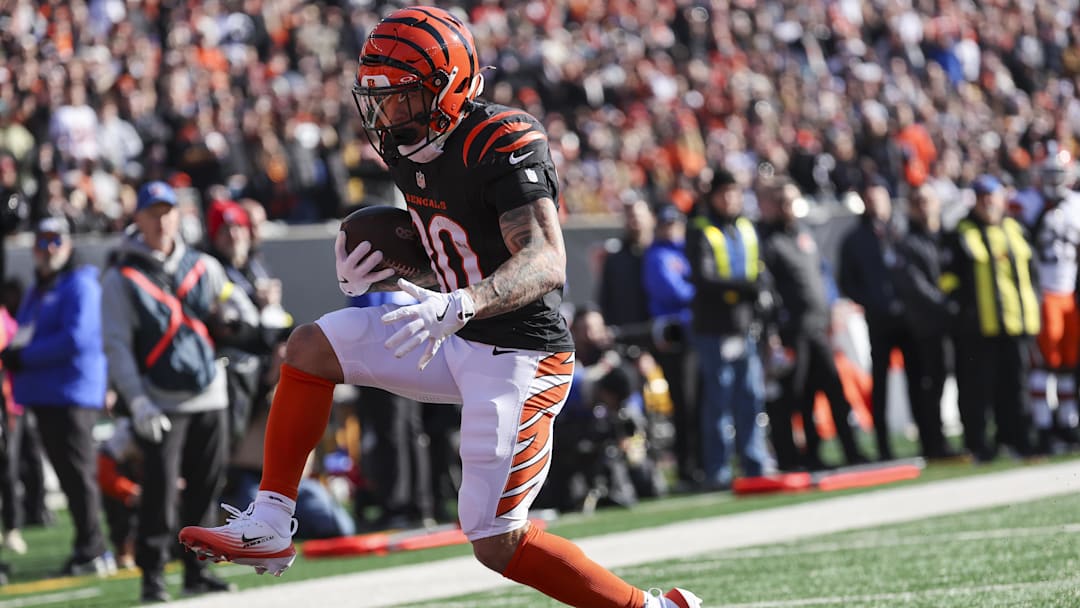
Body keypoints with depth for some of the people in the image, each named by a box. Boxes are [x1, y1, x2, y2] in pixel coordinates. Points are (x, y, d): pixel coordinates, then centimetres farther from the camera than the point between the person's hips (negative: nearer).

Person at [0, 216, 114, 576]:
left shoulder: (80, 285, -7)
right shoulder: (36, 291, 21)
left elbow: (77, 338, -18)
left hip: (72, 393, -9)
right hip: (44, 395, 9)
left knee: (77, 473, -9)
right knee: (67, 475, 9)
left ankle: (92, 552, -8)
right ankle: (88, 547, 13)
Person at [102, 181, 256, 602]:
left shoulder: (203, 267, 12)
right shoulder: (121, 278, -1)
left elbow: (240, 312, 19)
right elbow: (116, 345, -6)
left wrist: (235, 307, -7)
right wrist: (137, 402, -15)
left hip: (209, 397, 5)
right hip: (161, 403, -4)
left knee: (206, 485, 6)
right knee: (161, 487, -11)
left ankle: (196, 569, 17)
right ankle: (152, 575, -4)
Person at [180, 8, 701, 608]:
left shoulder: (503, 144, -22)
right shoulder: (412, 152, 5)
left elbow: (546, 262, -32)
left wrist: (459, 306, -47)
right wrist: (374, 277, 1)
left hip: (521, 357, -9)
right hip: (458, 343, 9)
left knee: (498, 543, -9)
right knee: (309, 348, 2)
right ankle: (269, 526, 4)